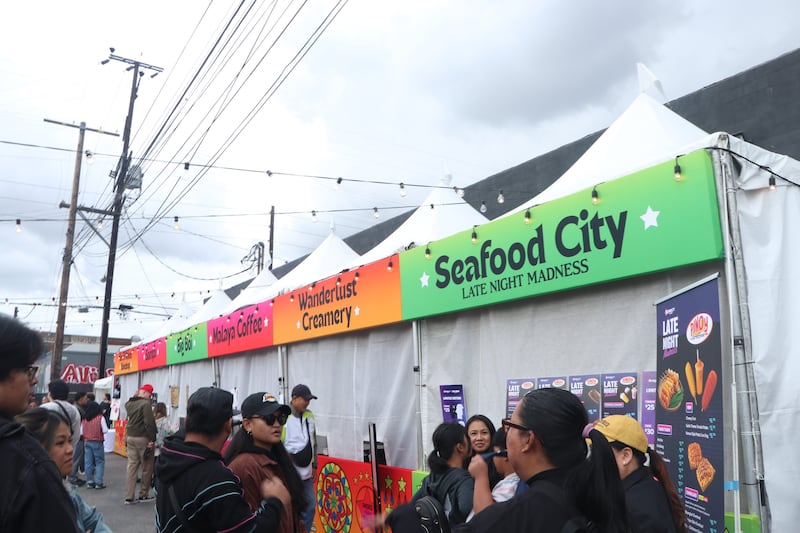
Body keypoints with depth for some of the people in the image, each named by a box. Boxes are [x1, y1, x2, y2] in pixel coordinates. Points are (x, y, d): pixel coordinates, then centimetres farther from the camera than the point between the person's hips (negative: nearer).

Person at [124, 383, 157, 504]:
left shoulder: (129, 403, 6)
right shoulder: (145, 404, -16)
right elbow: (149, 423, -20)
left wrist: (135, 396, 18)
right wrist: (152, 439, -16)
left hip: (130, 438, 7)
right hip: (142, 439, -7)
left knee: (131, 466, 9)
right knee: (147, 468, 7)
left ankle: (129, 497, 9)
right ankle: (143, 495, 15)